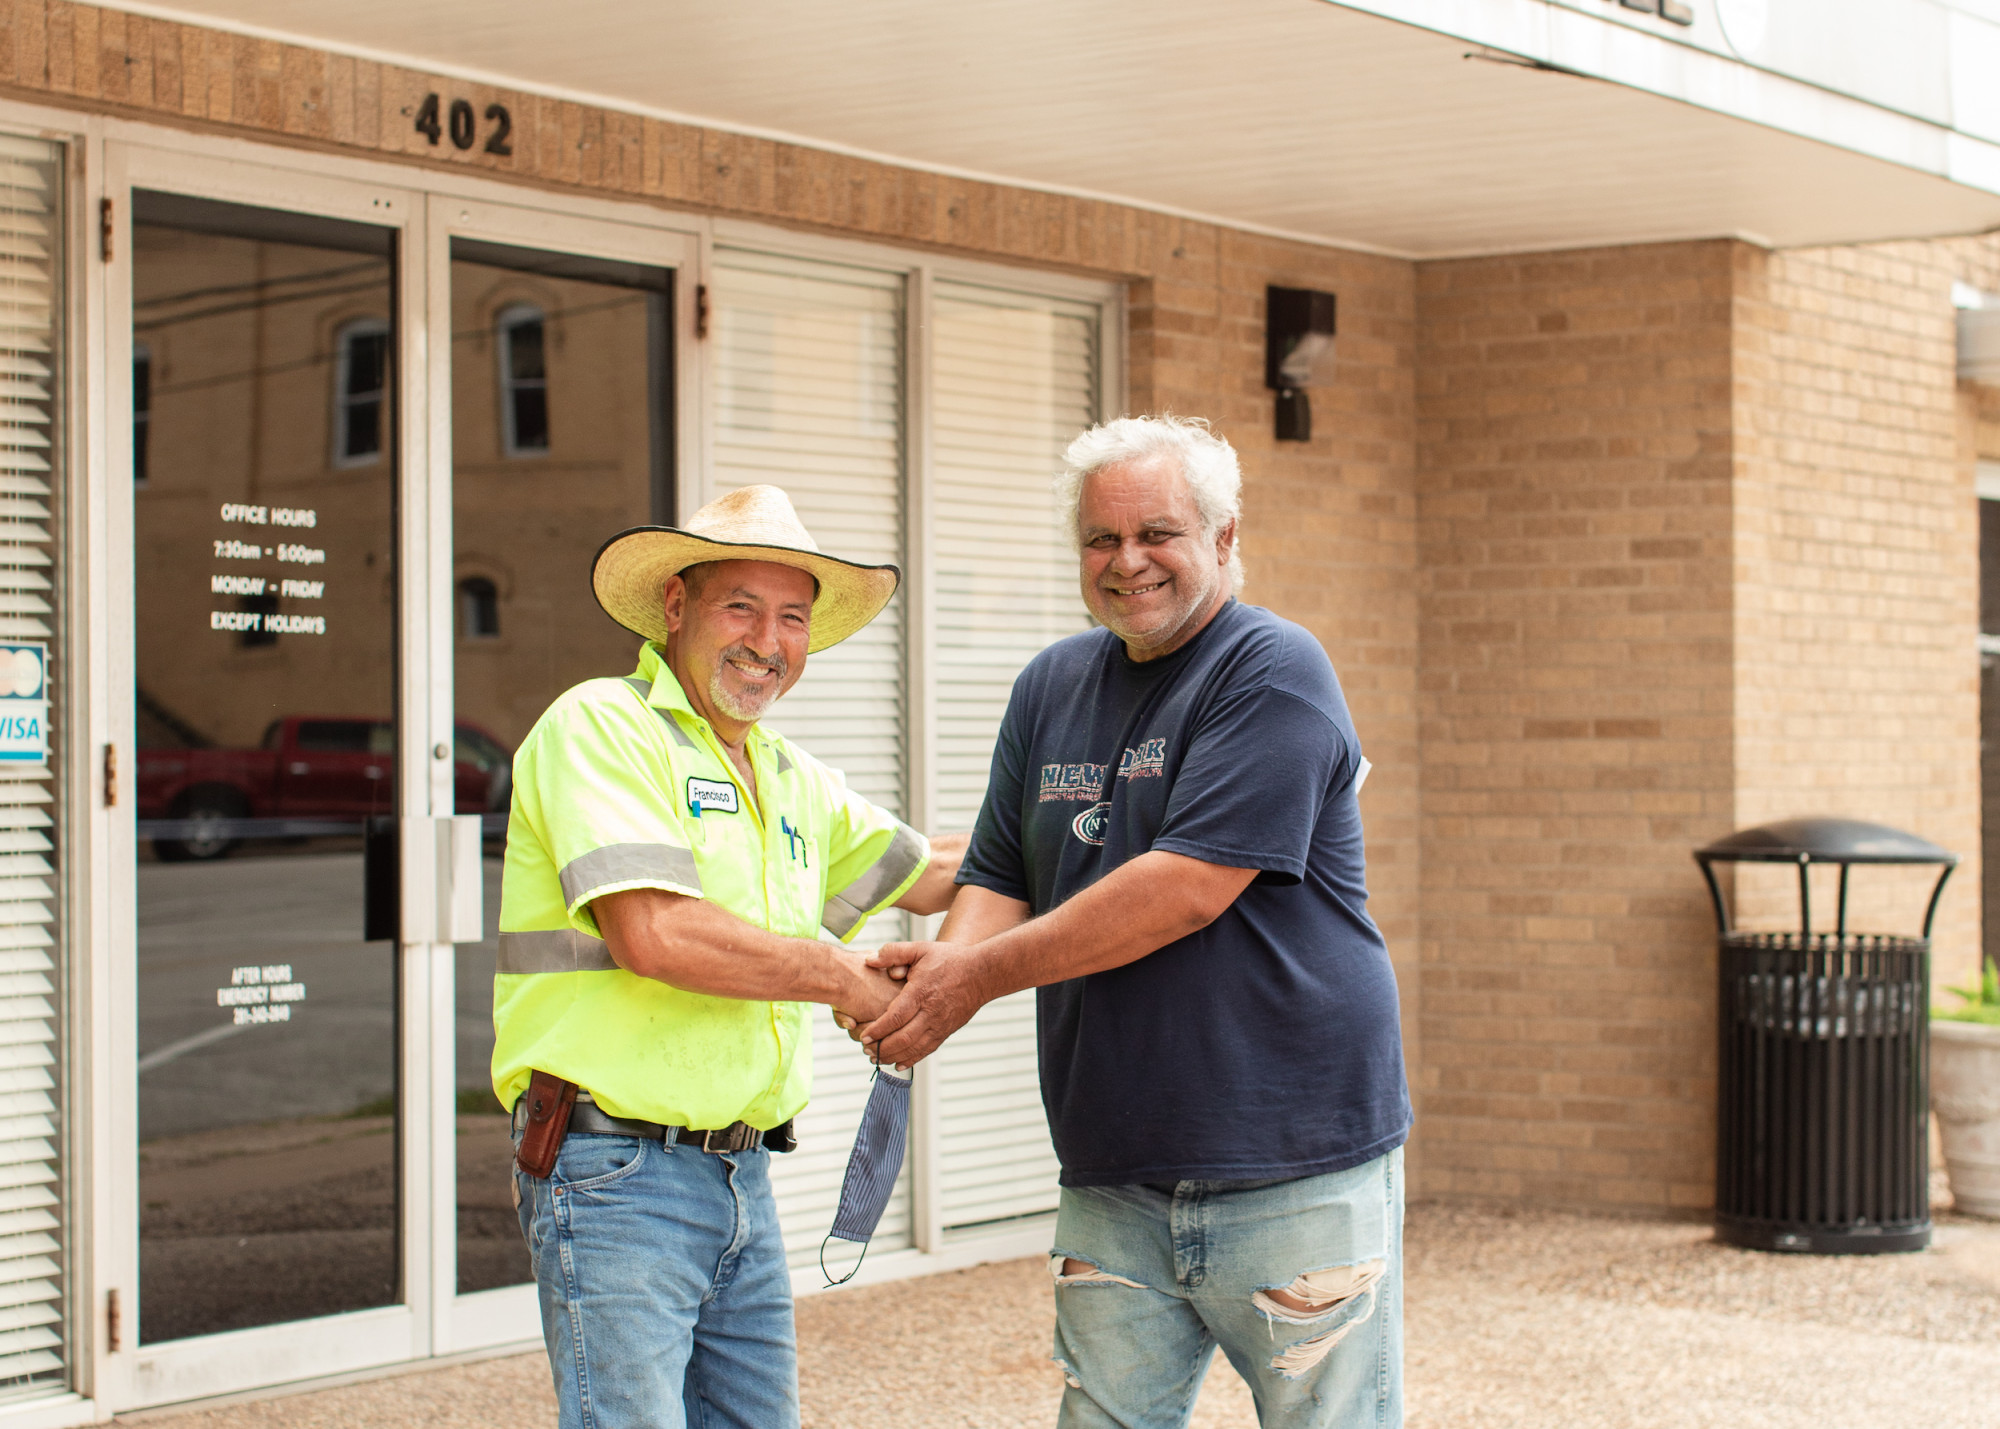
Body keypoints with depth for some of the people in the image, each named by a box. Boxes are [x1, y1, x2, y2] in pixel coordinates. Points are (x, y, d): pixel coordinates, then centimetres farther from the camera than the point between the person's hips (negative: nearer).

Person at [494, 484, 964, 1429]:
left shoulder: (794, 782, 17)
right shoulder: (601, 726, -9)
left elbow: (930, 877, 31)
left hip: (741, 1174, 8)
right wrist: (842, 978, -9)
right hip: (617, 1171, -8)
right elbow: (655, 935, -20)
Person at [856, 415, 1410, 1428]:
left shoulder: (1272, 672, -9)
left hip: (1296, 1177, -6)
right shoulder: (1053, 686, 14)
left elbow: (1187, 886, -18)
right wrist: (948, 960, -10)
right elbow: (999, 878, 14)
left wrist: (981, 975, -14)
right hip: (1112, 1185, 6)